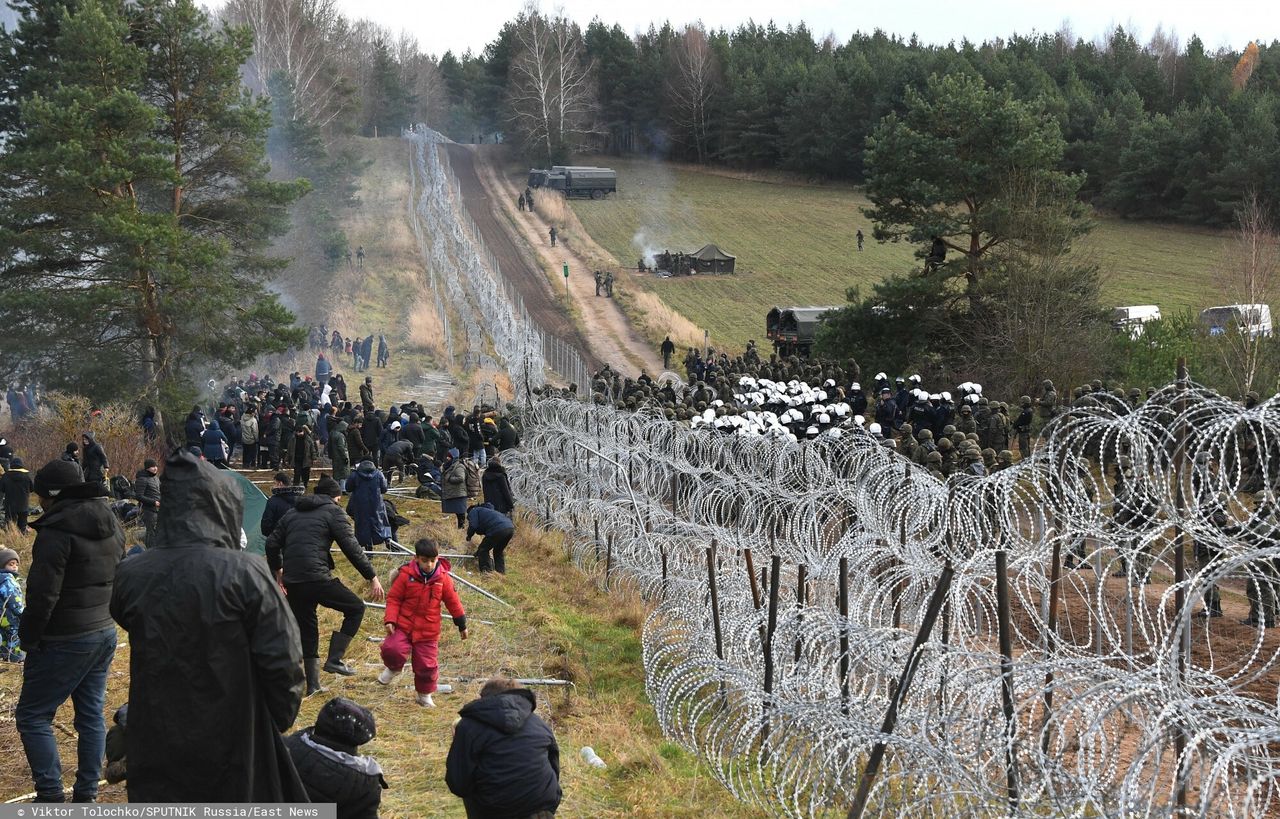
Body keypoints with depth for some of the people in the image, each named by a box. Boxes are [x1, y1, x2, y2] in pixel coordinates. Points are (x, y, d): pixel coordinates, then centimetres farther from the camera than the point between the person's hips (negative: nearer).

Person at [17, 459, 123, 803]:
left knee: (32, 716, 2)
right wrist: (105, 616, 18)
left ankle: (51, 795, 0)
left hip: (65, 641, -8)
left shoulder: (57, 530, -19)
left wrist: (28, 637, -8)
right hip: (105, 633, 8)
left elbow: (43, 594, -20)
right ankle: (86, 794, 19)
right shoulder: (110, 524, 8)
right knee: (91, 713, 13)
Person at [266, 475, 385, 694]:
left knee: (306, 631, 17)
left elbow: (272, 544, 21)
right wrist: (372, 578, -1)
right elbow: (352, 549, -4)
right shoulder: (333, 513, 3)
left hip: (292, 583, 7)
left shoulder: (292, 513, 21)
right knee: (356, 608, 8)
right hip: (317, 578, -6)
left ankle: (312, 684, 20)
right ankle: (334, 660, 0)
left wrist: (278, 571, 36)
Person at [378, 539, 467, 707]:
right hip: (403, 625, -1)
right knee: (392, 650, -22)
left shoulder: (443, 579, -4)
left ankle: (424, 695, 29)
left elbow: (453, 603, 5)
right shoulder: (406, 575, -10)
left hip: (428, 632, 1)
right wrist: (390, 619, -14)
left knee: (427, 666, 4)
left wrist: (462, 625, 10)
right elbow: (393, 598, -3)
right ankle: (393, 668, 14)